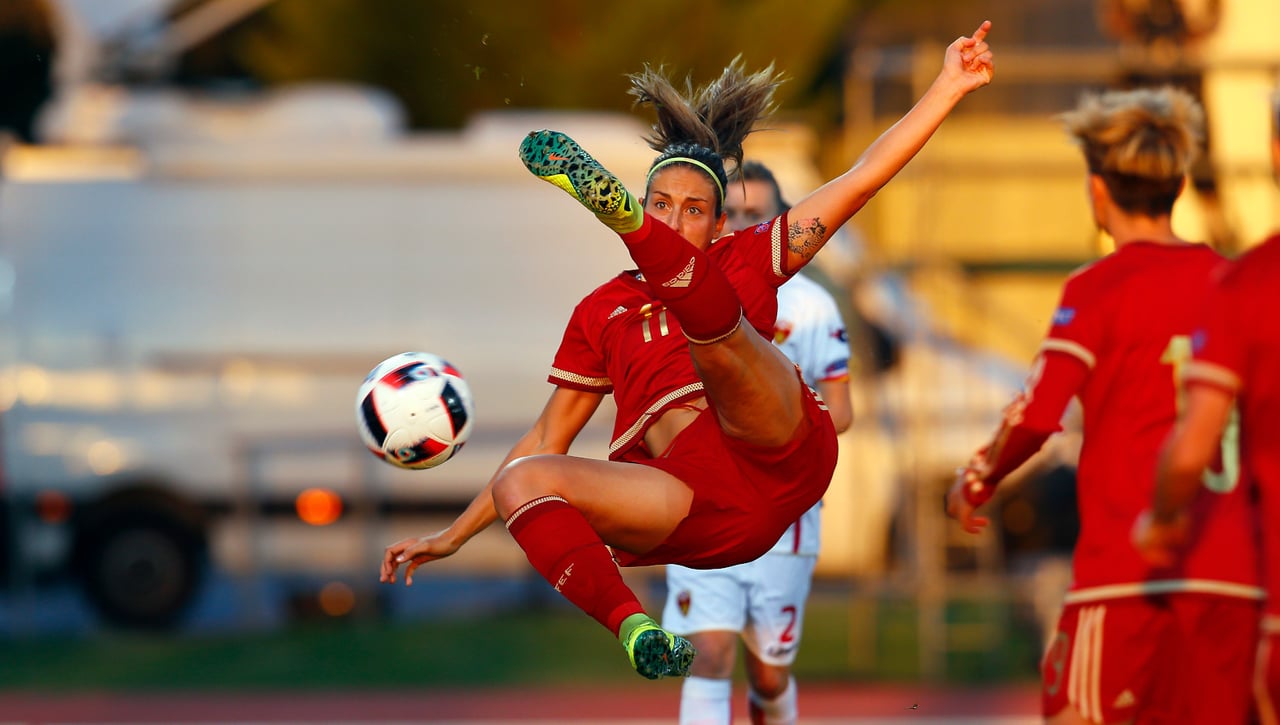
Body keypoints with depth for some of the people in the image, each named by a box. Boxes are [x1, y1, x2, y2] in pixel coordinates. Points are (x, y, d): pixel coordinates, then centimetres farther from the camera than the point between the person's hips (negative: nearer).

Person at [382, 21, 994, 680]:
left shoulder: (743, 261, 22)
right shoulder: (601, 312, 26)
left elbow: (861, 180, 16)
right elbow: (544, 443, 29)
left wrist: (948, 87, 8)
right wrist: (453, 537, 23)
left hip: (776, 459, -2)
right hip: (684, 492, 2)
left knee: (710, 322, -25)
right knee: (519, 480, -24)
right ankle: (631, 624, -47)